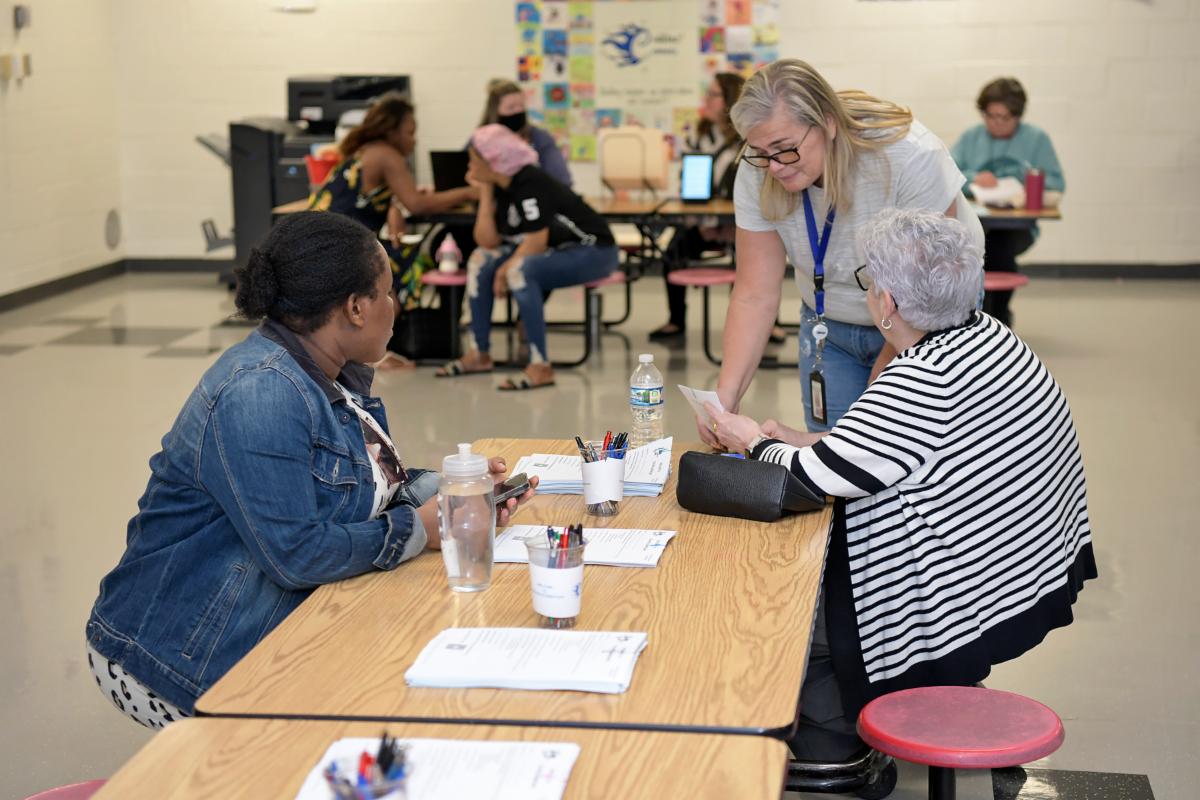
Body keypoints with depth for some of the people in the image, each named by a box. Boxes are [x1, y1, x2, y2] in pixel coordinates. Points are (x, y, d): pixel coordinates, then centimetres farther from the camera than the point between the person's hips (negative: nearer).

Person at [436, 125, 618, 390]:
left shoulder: (529, 182, -22)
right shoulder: (499, 187, 3)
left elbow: (537, 242, -26)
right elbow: (488, 241, -4)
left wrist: (505, 270, -14)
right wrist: (485, 194, -7)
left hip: (593, 251, -9)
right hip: (555, 252, 9)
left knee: (520, 271, -33)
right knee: (481, 261, 1)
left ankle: (540, 366, -31)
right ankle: (479, 354, 3)